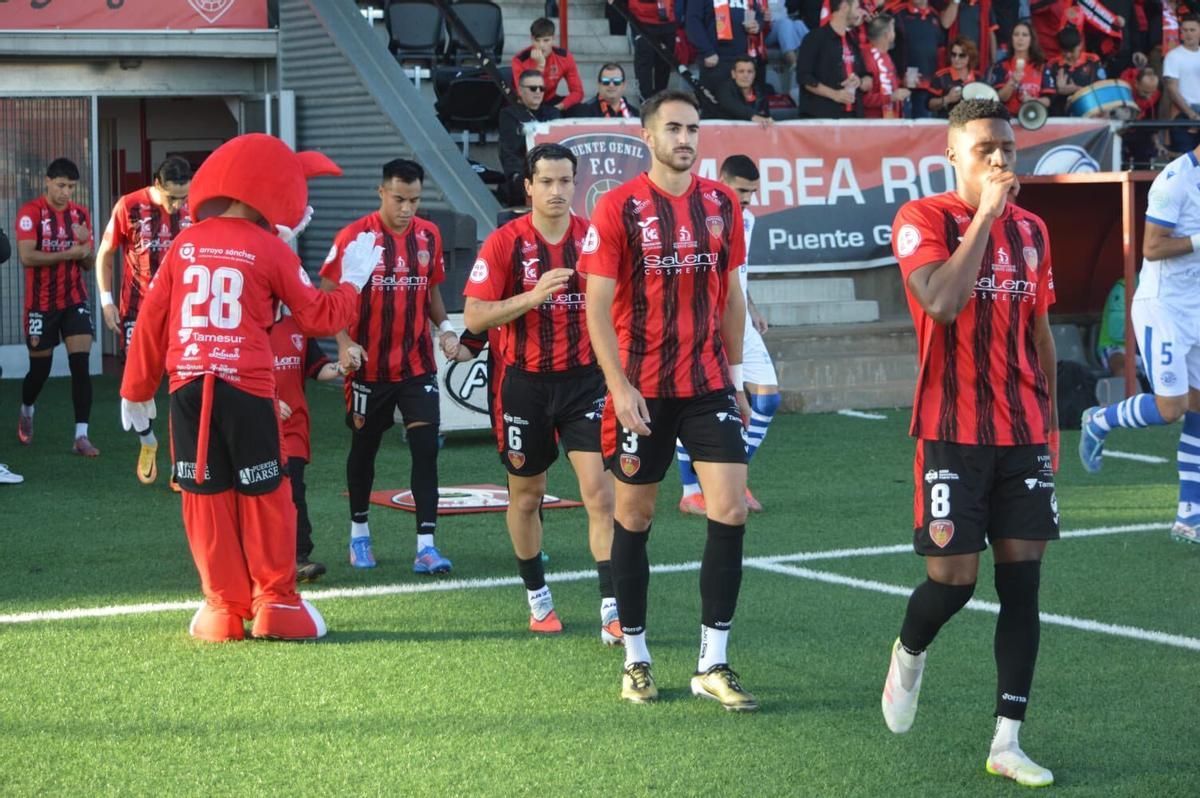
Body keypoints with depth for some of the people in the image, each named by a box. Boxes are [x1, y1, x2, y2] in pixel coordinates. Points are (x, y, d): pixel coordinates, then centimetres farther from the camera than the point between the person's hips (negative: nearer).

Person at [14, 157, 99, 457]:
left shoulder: (80, 214, 6)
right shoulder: (30, 213, -9)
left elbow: (89, 264, 9)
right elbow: (27, 257, -21)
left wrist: (85, 243, -12)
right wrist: (68, 253, -20)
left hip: (75, 300, 3)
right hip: (41, 303, -3)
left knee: (80, 366, -9)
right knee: (40, 369, 7)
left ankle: (81, 436, -9)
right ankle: (26, 411, 39)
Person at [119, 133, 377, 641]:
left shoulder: (185, 244, 7)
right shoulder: (270, 249, -2)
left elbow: (151, 319, 9)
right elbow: (318, 317, 3)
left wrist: (137, 390, 18)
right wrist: (352, 279, 19)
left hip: (188, 388, 3)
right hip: (247, 389, -3)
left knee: (206, 497, 8)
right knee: (263, 495, 8)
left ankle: (224, 609, 11)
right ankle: (275, 603, 11)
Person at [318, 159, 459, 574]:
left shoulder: (429, 235, 5)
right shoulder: (354, 236, -9)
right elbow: (328, 295, -7)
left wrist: (444, 328, 1)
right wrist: (344, 342, -20)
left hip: (418, 365, 3)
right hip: (369, 366, -3)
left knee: (426, 449, -7)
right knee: (364, 447, 11)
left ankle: (426, 544, -7)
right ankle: (359, 532, 29)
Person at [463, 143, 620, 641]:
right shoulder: (505, 243, -7)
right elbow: (474, 318, -12)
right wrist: (533, 296, -24)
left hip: (585, 379, 0)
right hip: (526, 382, 0)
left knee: (599, 492, -10)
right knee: (526, 496, 11)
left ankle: (613, 611, -10)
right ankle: (537, 599, 30)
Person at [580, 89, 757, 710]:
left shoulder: (721, 204, 6)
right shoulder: (618, 207, -7)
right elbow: (598, 305, -10)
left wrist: (734, 371, 13)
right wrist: (619, 387, -18)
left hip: (708, 385, 3)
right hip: (641, 392, -3)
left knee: (730, 509, -7)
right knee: (634, 515, 7)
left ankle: (713, 664, 0)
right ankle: (635, 658, 21)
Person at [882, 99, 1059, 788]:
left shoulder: (1031, 230, 12)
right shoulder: (924, 219, -6)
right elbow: (942, 300, -24)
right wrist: (985, 214, -20)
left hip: (1024, 434, 5)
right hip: (954, 434, -5)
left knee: (1022, 583, 0)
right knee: (954, 578, -6)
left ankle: (1008, 743, 3)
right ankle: (910, 652, 29)